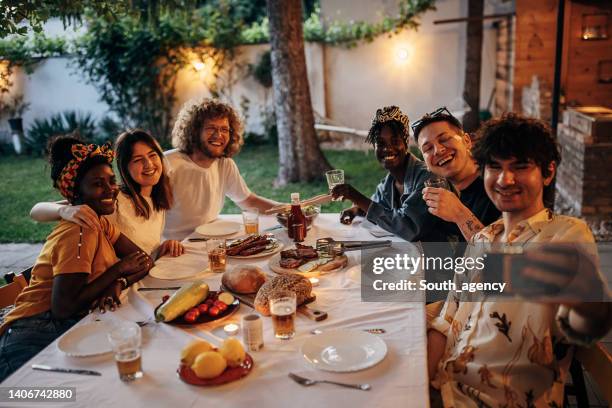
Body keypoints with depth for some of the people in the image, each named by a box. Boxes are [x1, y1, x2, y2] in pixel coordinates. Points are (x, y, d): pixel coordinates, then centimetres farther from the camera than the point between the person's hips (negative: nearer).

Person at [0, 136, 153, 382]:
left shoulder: (100, 222, 9)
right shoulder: (81, 233, -17)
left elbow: (144, 260, 6)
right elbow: (62, 307, -24)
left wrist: (117, 285, -15)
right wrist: (118, 270, -16)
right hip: (35, 339, -8)